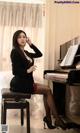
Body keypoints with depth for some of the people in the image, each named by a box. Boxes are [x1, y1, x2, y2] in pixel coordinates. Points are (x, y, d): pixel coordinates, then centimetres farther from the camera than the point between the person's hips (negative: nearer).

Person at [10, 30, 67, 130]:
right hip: (20, 83, -8)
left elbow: (39, 54, 19)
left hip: (26, 82, 8)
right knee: (47, 90, -10)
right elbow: (15, 71, -18)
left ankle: (48, 118, -4)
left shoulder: (25, 52, 14)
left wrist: (31, 44, 14)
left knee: (47, 90, -2)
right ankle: (57, 119, -5)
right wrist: (28, 70, -30)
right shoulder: (15, 52, -11)